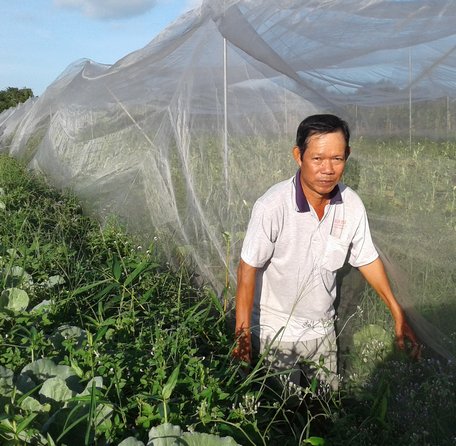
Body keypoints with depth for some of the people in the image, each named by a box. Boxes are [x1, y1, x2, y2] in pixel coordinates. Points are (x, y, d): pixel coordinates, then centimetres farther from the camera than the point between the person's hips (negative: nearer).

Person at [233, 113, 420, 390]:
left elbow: (368, 260, 3)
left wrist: (398, 314, 6)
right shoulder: (273, 206, -26)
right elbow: (248, 270, -20)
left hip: (323, 329, 4)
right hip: (276, 333, -4)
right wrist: (243, 335, -22)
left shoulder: (352, 205, -11)